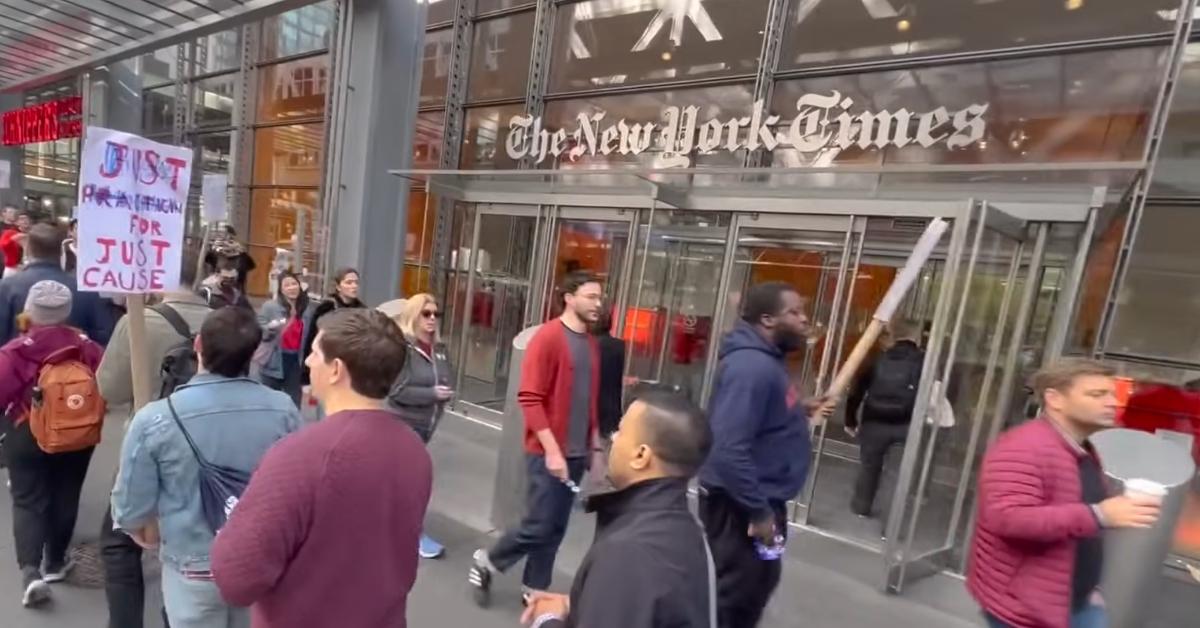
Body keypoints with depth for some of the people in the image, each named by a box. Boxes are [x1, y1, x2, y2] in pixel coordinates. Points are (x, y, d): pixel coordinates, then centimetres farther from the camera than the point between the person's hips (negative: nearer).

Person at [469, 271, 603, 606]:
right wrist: (552, 450, -19)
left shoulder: (591, 344, 9)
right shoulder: (548, 337, -13)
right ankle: (486, 562, 25)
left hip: (577, 453, 7)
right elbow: (529, 398, -17)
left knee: (556, 528, 13)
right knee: (540, 526, 0)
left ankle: (535, 590, 30)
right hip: (549, 453, -7)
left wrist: (594, 446, 13)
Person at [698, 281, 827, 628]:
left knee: (759, 582, 27)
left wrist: (800, 410, 7)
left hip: (760, 497, 10)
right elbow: (729, 450, -32)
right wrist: (759, 512, -25)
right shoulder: (751, 366, -27)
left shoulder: (767, 359, 6)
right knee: (737, 594, 8)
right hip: (739, 504, -10)